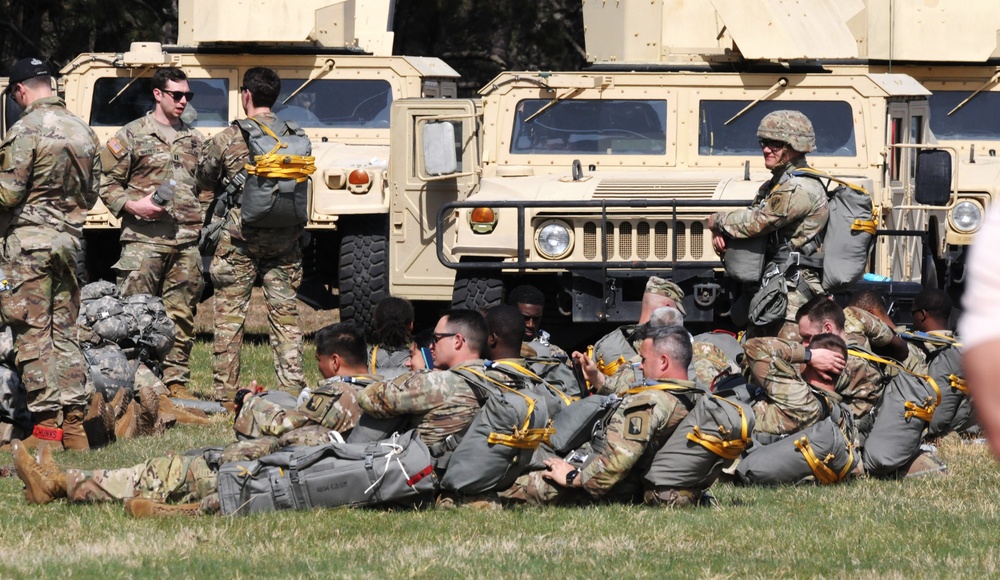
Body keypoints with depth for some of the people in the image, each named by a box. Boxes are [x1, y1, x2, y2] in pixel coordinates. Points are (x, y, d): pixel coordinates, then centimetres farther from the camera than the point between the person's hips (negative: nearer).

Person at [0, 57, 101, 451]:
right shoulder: (82, 131, 10)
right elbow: (90, 196, 16)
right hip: (70, 239, 7)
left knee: (33, 336, -4)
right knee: (65, 333, 11)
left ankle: (46, 427, -7)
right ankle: (74, 425, 10)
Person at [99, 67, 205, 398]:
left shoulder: (194, 139, 17)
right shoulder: (131, 136, 2)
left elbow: (205, 186, 24)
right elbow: (108, 184, 1)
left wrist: (205, 226, 12)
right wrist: (132, 206, -14)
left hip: (187, 240, 5)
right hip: (144, 239, -5)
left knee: (182, 316, 5)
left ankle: (177, 380, 10)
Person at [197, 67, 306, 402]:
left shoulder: (229, 139, -7)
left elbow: (205, 180, 6)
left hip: (241, 236, -3)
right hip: (285, 237, 3)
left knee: (229, 315, 4)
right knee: (285, 313, 8)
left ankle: (225, 392, 3)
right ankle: (292, 387, 7)